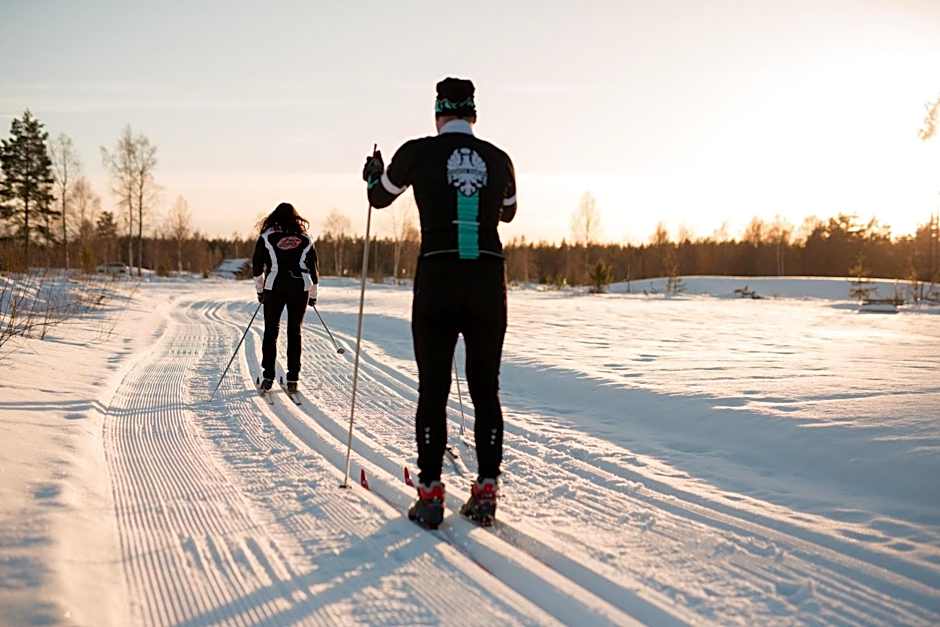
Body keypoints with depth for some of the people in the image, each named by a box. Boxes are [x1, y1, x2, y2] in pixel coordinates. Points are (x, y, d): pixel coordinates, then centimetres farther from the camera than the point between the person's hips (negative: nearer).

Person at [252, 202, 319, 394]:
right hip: (300, 287, 1)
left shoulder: (267, 236, 4)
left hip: (274, 287, -1)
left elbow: (257, 265, 5)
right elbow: (313, 267, 10)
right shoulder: (305, 239, 8)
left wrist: (259, 290, 17)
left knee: (271, 331, 7)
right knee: (294, 332, 7)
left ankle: (268, 377, 3)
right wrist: (313, 294, 20)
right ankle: (293, 379, 4)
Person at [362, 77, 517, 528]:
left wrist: (372, 176, 39)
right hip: (489, 279, 2)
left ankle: (430, 494, 8)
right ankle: (486, 490, 13)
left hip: (437, 278, -2)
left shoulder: (419, 152, 0)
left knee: (434, 389, 6)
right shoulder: (499, 159, 7)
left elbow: (380, 197, 17)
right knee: (486, 390, 11)